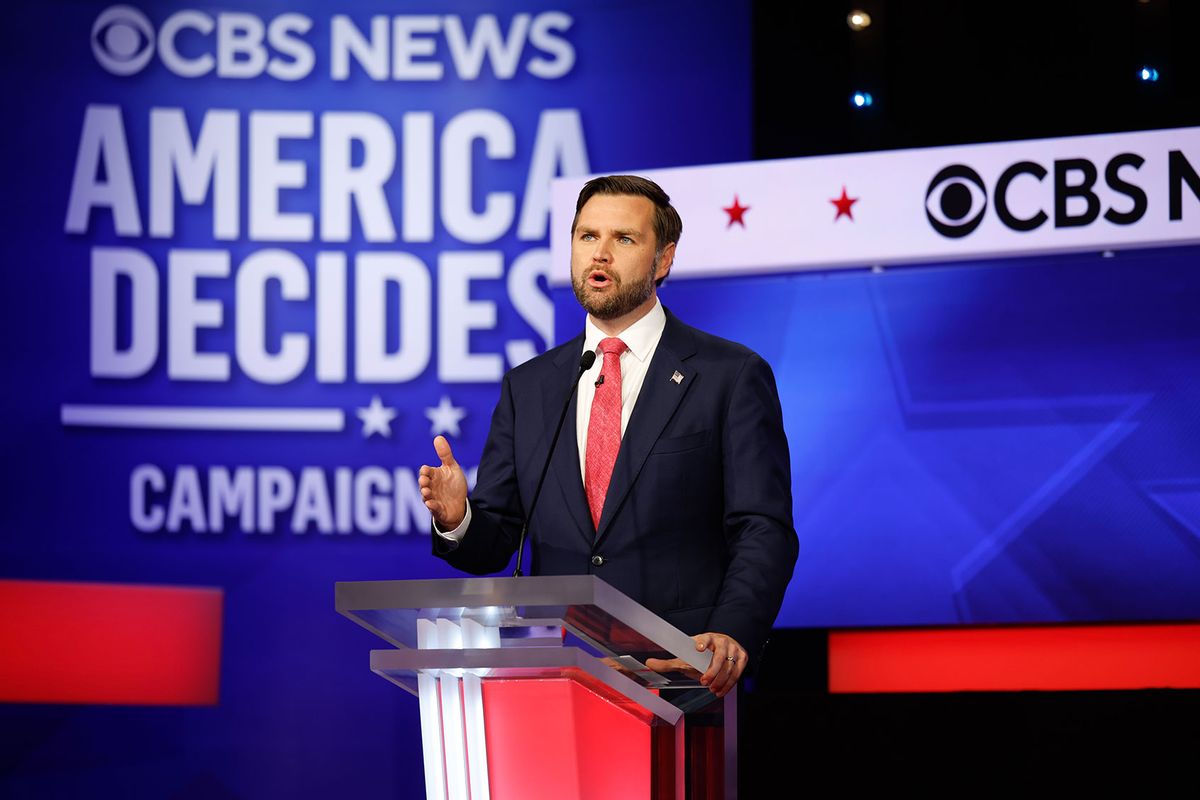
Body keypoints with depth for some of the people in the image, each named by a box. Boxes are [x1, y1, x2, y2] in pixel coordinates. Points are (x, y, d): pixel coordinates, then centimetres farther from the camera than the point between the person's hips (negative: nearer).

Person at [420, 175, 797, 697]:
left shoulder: (732, 377, 5)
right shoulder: (528, 388, 17)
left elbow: (762, 531, -2)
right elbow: (494, 544, 15)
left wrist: (732, 635, -19)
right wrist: (457, 520, -8)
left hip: (680, 670, -4)